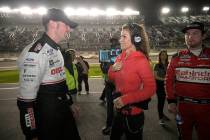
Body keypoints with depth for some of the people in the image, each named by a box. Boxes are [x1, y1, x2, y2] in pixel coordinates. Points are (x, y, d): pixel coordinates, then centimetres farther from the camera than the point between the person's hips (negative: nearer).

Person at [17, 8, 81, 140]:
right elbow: (26, 96, -23)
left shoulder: (57, 49, 8)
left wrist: (69, 102, 21)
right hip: (46, 116, -9)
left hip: (63, 110, 9)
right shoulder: (35, 53, -22)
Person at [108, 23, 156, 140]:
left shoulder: (141, 60, -18)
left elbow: (151, 89, -20)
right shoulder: (120, 57, 1)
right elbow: (113, 79, 13)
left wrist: (126, 99, -24)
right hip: (120, 111, 7)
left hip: (133, 114, -6)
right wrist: (112, 70, -9)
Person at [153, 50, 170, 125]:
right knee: (160, 100, -2)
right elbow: (155, 76, -9)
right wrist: (163, 79, -19)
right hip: (159, 84, -4)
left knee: (163, 99, 13)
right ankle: (160, 118, 3)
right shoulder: (157, 65, -5)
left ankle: (162, 114, 30)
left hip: (166, 84, 4)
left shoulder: (168, 65, 7)